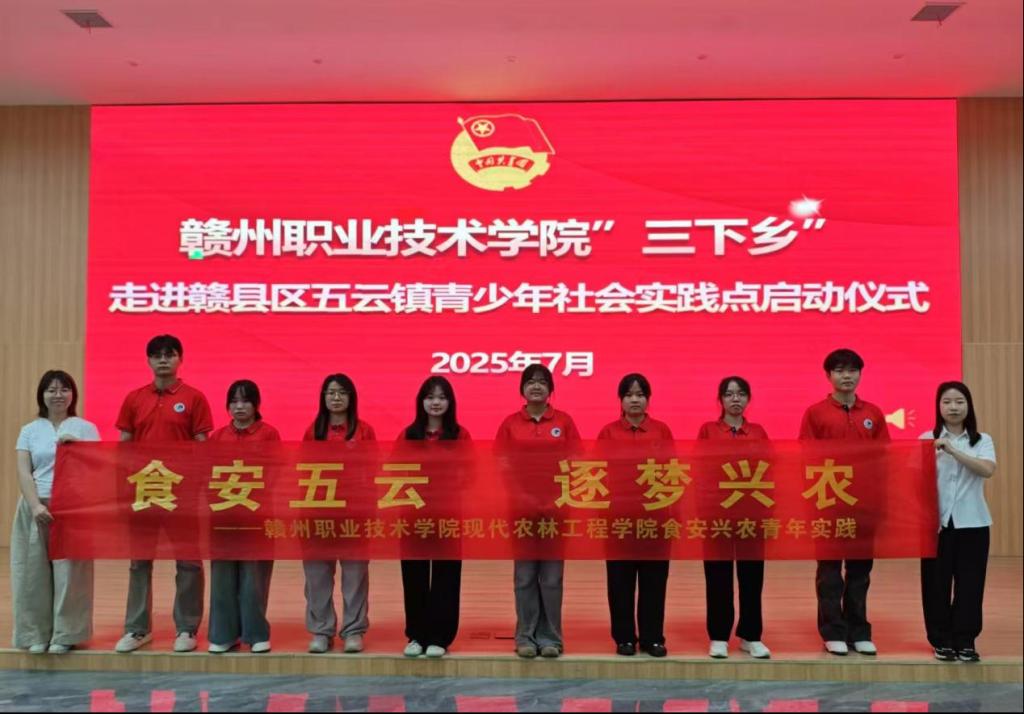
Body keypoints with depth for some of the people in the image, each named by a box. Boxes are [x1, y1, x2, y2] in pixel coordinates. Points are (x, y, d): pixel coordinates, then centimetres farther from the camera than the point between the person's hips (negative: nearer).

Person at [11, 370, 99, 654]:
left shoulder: (86, 428, 6)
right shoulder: (30, 430, 10)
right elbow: (23, 473, 2)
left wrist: (77, 446, -16)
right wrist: (36, 505, -12)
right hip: (35, 508, 2)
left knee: (69, 571, -3)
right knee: (33, 572, 2)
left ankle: (64, 635, 6)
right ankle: (36, 634, 12)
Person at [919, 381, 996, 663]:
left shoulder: (982, 441, 5)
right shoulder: (927, 439, 3)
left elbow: (988, 470, -14)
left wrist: (953, 451, -22)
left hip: (972, 522, 1)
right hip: (937, 521, 0)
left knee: (970, 583, 3)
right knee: (936, 582, 3)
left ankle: (965, 641, 14)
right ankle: (942, 641, 15)